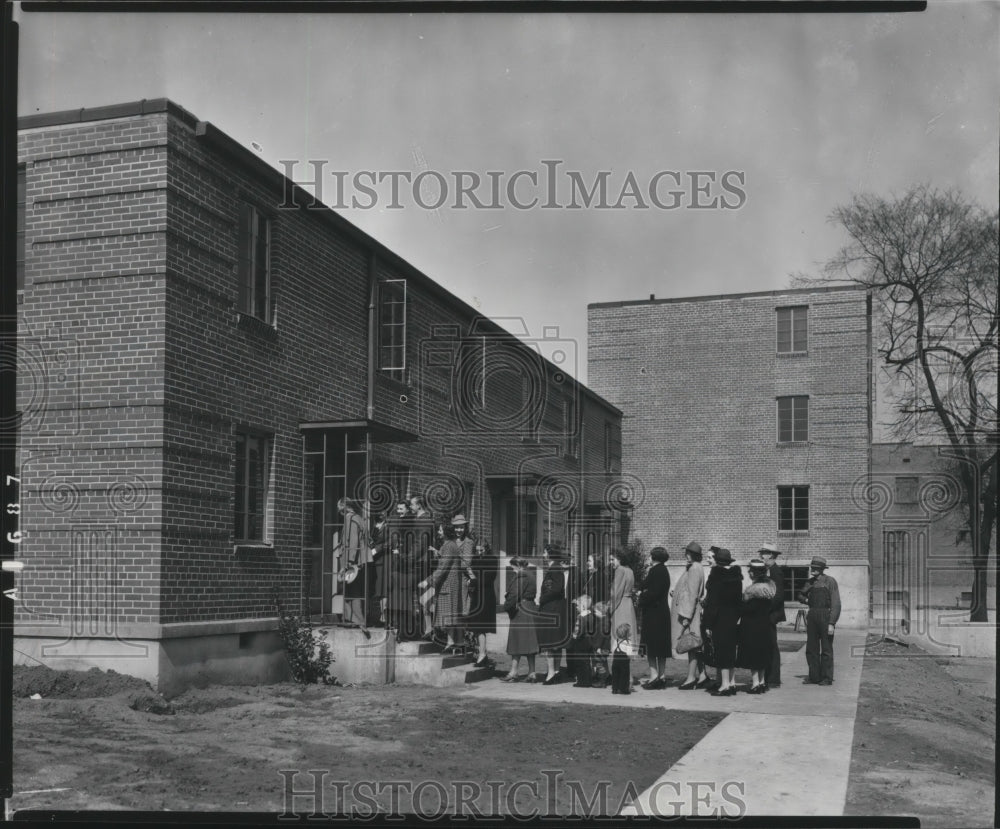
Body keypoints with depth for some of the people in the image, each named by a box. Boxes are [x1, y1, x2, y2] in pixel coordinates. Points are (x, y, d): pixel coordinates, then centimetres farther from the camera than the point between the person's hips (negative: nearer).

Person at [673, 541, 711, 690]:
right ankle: (702, 676, 15)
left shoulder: (694, 569, -15)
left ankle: (691, 678, -2)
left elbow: (693, 594, -19)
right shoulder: (696, 568, 14)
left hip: (690, 611, -10)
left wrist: (687, 616, -19)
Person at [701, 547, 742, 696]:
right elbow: (739, 597, 8)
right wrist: (737, 616, 13)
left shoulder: (716, 577, -14)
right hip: (733, 617, 7)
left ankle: (724, 685, -4)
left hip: (719, 618, -7)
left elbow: (711, 601, -15)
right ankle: (731, 683, 18)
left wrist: (708, 624, -12)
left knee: (721, 650, -4)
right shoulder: (736, 576, 6)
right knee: (731, 649, 13)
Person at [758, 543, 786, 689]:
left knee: (771, 647, -4)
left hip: (771, 615, -8)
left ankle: (774, 680, 1)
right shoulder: (767, 571, 15)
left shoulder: (776, 572, -12)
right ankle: (768, 678, 14)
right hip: (764, 616, 8)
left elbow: (779, 596, -18)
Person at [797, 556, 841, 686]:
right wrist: (806, 600, 6)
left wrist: (831, 623, -16)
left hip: (826, 616, -6)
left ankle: (827, 678, 7)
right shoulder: (810, 582, 12)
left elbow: (836, 604, -10)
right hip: (812, 616, 6)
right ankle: (814, 676, 14)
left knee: (826, 649, 0)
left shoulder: (830, 581, -6)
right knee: (811, 648, 7)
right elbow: (800, 595, 28)